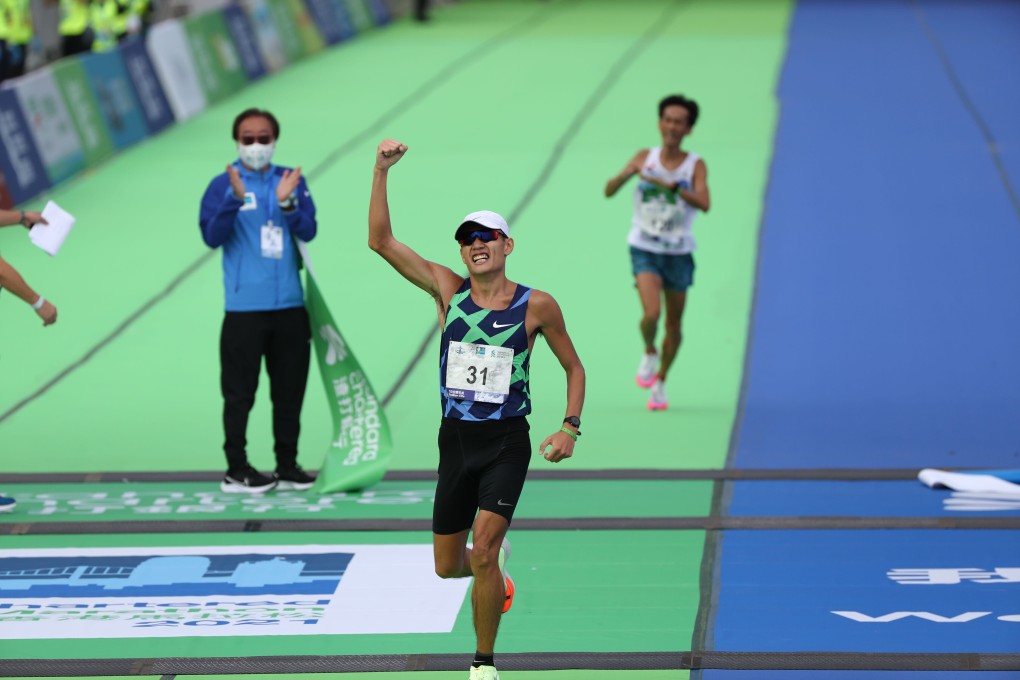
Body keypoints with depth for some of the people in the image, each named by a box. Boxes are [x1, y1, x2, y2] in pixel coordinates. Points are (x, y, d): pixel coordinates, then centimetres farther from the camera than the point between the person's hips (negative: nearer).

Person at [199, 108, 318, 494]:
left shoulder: (291, 180, 8)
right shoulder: (224, 184, -1)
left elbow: (308, 231, -1)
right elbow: (212, 236, -10)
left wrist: (287, 203, -18)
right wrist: (235, 200, -23)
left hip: (290, 305, 4)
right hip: (245, 307, -4)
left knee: (290, 389, 8)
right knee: (240, 392, -1)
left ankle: (287, 465, 17)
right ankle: (236, 470, 5)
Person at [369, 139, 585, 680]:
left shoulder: (537, 306, -4)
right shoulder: (447, 288, 0)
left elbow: (573, 367, 9)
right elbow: (380, 240, -5)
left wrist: (570, 427, -4)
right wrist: (381, 170, -14)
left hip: (507, 443, -3)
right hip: (456, 439, 3)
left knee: (484, 549, -18)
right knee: (448, 566, 9)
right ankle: (496, 574, 46)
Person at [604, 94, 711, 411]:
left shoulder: (695, 165, -7)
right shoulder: (645, 158, -2)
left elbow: (704, 203, -23)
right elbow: (608, 191, -6)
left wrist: (670, 185, -35)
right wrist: (626, 174, -27)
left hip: (679, 253, 1)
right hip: (645, 250, -1)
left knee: (673, 323, 8)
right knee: (651, 313, -21)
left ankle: (660, 382, 29)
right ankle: (649, 353, 12)